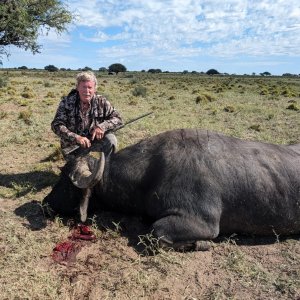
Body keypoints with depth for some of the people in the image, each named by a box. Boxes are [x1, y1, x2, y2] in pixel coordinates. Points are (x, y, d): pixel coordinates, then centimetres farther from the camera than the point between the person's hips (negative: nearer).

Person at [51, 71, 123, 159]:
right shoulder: (66, 102, -12)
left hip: (93, 139, 1)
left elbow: (118, 119, -8)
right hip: (72, 145, -1)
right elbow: (56, 125, -18)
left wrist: (102, 126, -27)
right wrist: (76, 137, -33)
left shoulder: (101, 102, -8)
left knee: (110, 139, -23)